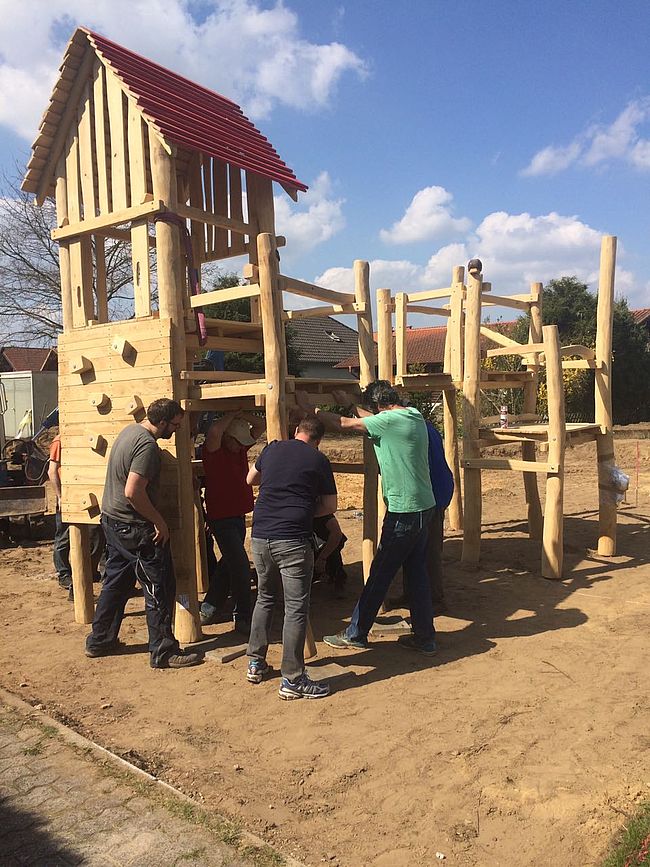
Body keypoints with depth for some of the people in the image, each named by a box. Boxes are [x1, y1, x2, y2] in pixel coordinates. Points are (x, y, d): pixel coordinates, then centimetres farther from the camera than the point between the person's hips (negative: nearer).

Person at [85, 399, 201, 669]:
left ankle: (99, 641, 32)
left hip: (112, 520, 10)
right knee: (159, 588, 0)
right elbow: (133, 492, -28)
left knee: (116, 583, 21)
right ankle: (163, 652, 7)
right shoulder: (147, 445, -22)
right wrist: (160, 522, -18)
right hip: (135, 528, -10)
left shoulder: (130, 430, 8)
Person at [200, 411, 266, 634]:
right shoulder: (213, 450, -16)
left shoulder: (240, 446, 5)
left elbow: (261, 424, 7)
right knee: (241, 567, -10)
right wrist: (232, 415, -21)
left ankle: (208, 609, 31)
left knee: (230, 564, 17)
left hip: (239, 515, 8)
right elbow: (214, 431, -37)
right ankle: (243, 619, 0)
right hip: (221, 518, -8)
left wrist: (241, 416, -8)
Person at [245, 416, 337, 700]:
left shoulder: (272, 449, 11)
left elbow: (250, 479, 28)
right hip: (292, 540, -5)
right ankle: (292, 680, 5)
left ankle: (256, 663, 31)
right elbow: (330, 506, 7)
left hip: (260, 536, 5)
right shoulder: (319, 460, 1)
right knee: (296, 608, 1)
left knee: (265, 598, 23)